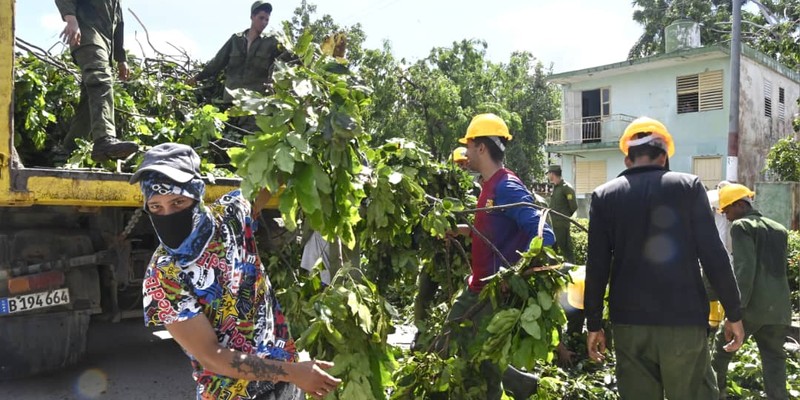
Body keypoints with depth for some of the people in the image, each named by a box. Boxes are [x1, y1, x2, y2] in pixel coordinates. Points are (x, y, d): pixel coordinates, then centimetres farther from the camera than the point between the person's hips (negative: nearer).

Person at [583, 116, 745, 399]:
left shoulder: (604, 196, 2)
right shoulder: (688, 186, 0)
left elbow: (597, 267, 0)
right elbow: (713, 255, -4)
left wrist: (594, 324, 6)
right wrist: (734, 314, 5)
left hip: (629, 322, 1)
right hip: (684, 318, -1)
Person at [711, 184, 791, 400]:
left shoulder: (742, 226, -5)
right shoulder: (779, 229, 16)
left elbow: (744, 267, -15)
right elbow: (780, 266, 22)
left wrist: (738, 305, -16)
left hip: (752, 306, -6)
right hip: (779, 308, 6)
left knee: (722, 348, 13)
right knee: (774, 360, 8)